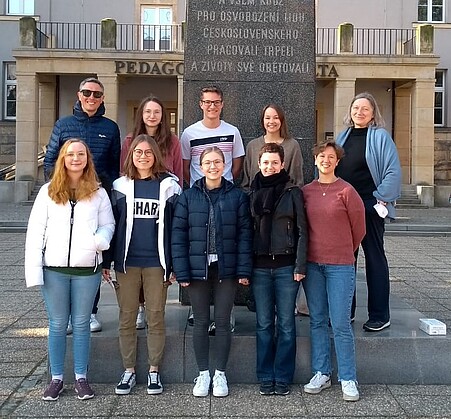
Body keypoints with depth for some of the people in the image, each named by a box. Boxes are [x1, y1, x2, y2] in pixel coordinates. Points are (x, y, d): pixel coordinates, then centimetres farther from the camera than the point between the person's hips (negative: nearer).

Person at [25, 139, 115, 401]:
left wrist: (100, 240, -18)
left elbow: (108, 224, 6)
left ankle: (81, 378, 19)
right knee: (57, 325, 9)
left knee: (81, 324, 8)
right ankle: (56, 379, 20)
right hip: (54, 269, 0)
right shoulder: (48, 192, 5)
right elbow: (36, 231, 2)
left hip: (87, 269, 0)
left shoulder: (98, 193, 6)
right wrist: (34, 269, -5)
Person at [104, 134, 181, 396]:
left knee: (156, 317, 5)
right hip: (126, 261, 2)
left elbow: (176, 226, 2)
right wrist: (106, 260, 4)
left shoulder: (168, 185, 2)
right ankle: (129, 371, 18)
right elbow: (111, 224, 8)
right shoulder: (121, 186, 6)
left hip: (156, 262, -1)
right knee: (127, 317, 7)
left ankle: (154, 371, 17)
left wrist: (175, 263, -2)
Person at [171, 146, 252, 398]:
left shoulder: (237, 196, 1)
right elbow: (179, 235, 0)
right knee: (201, 322, 10)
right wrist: (181, 272, -6)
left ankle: (220, 374, 23)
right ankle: (203, 373, 24)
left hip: (226, 270, 0)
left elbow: (244, 234, -1)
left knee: (223, 321, 8)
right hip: (198, 269, 1)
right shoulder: (188, 197, 2)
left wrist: (244, 270, -7)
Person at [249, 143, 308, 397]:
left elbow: (301, 231, -2)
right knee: (264, 325, 8)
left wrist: (300, 266, -9)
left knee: (286, 324, 4)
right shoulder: (253, 192, 9)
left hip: (286, 266, -2)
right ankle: (266, 377, 18)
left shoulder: (292, 192, 1)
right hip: (260, 266, 3)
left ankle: (283, 378, 14)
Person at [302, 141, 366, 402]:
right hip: (312, 263, 4)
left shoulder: (346, 191, -6)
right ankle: (322, 373, 22)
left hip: (340, 265, -4)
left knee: (340, 323, -3)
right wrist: (310, 255, 13)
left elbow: (358, 228, 3)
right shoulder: (306, 191, 6)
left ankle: (348, 379, 10)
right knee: (318, 321, 11)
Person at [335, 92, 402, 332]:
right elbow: (333, 168, 16)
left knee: (374, 258, 2)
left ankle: (379, 316, 10)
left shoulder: (380, 136, -4)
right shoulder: (343, 136, 13)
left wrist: (381, 198, -14)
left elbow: (393, 172, -10)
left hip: (370, 206, -5)